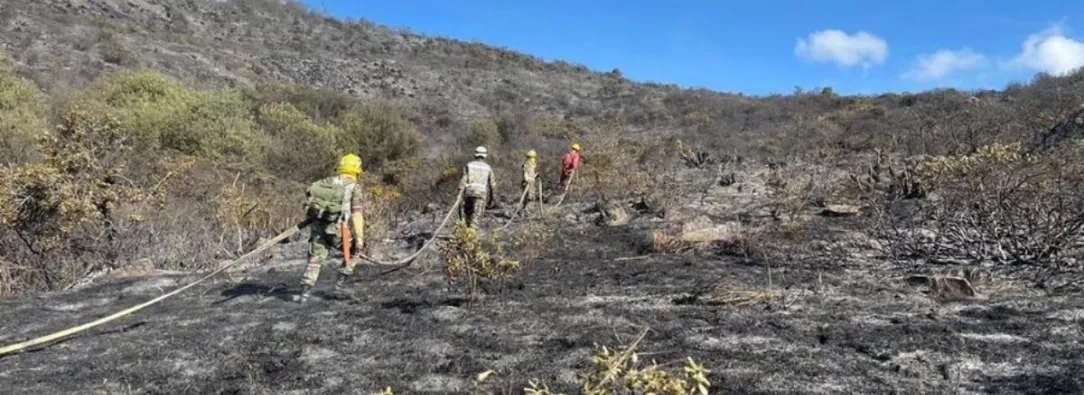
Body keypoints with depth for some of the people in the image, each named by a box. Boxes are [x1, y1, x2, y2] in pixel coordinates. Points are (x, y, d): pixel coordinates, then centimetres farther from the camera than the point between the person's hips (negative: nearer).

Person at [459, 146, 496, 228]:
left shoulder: (469, 165, 5)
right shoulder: (488, 168, 8)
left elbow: (464, 179, -5)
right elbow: (492, 184, 9)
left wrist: (460, 192, -8)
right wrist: (491, 197, 19)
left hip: (468, 193, 1)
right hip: (481, 194, -1)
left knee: (466, 213, 16)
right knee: (476, 216, -3)